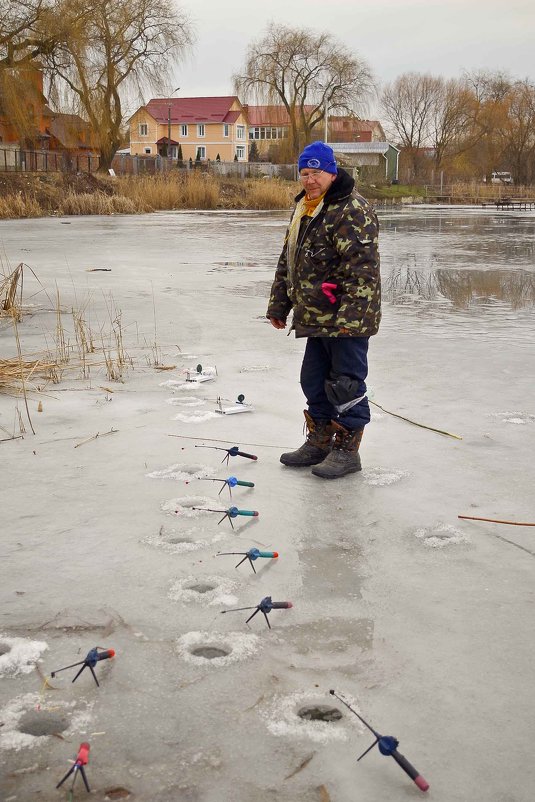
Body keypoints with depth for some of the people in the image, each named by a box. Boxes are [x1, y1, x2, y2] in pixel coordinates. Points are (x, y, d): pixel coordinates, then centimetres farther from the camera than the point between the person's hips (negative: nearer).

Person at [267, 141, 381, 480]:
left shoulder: (353, 211, -15)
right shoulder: (303, 210, 15)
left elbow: (362, 268, -23)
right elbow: (287, 262, 23)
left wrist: (351, 315, -27)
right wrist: (279, 305, 22)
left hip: (347, 319, -9)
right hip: (316, 318, 9)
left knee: (345, 383, -1)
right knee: (314, 381, 16)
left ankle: (347, 450, 10)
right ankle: (319, 442, 30)